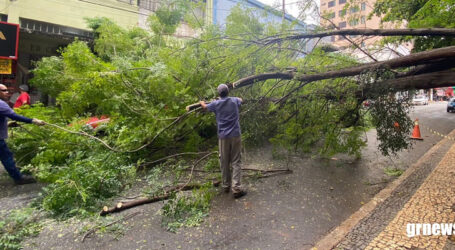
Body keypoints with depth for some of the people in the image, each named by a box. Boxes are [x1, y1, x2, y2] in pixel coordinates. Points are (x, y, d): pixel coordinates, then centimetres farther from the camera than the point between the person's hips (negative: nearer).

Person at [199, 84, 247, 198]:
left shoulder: (216, 104, 2)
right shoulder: (234, 101, 4)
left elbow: (205, 106, 24)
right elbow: (240, 99, 30)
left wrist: (202, 102, 47)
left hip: (223, 137, 0)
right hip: (235, 135, 0)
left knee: (224, 162, 11)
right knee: (236, 162, 1)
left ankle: (226, 186, 22)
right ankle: (236, 188, -4)